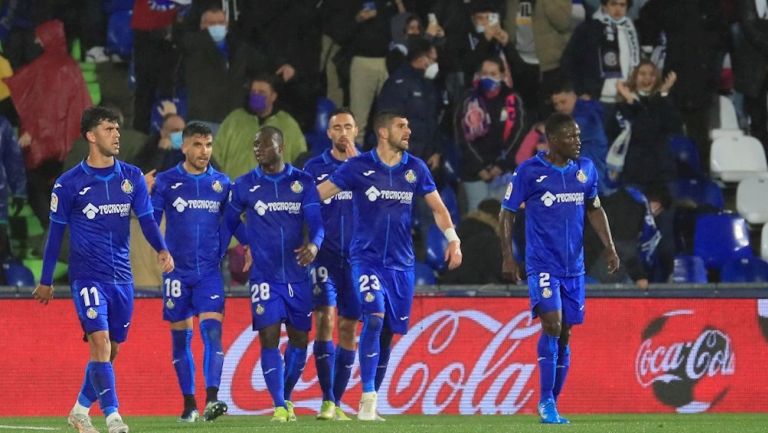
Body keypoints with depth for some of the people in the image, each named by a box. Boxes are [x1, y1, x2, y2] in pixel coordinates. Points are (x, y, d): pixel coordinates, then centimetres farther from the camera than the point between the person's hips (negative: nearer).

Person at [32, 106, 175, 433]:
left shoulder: (132, 178, 7)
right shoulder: (69, 183, -3)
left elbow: (146, 219, 5)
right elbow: (56, 232, 4)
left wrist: (162, 249, -16)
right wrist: (46, 281, 8)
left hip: (121, 277, 4)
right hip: (87, 276, -4)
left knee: (111, 351, 10)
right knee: (100, 343, -18)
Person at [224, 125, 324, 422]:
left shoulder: (303, 183, 2)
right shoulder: (244, 185, 2)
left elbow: (315, 222, -5)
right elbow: (229, 222, 12)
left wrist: (314, 244, -26)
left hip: (297, 274, 2)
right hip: (264, 274, -2)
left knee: (299, 339, 9)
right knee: (269, 339, -12)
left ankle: (286, 397, 30)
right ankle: (279, 406, -10)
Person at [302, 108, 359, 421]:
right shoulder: (315, 167, 4)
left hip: (357, 255, 2)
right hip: (325, 255, -2)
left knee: (348, 329, 6)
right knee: (324, 319, -16)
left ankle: (337, 401, 16)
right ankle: (327, 400, -14)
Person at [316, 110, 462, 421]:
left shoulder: (415, 169, 5)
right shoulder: (358, 167, -5)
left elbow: (437, 208, 12)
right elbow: (317, 196, -2)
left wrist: (453, 239, -3)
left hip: (401, 263, 4)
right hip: (367, 258, -4)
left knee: (388, 332, 6)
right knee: (374, 319, -22)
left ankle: (371, 401, 19)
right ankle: (367, 400, -20)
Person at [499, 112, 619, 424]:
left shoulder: (585, 169, 6)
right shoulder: (529, 172, -7)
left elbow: (594, 209, 18)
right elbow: (507, 213, -1)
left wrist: (609, 247, 8)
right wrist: (507, 256, -7)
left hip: (573, 266, 5)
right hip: (542, 264, -5)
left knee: (564, 335, 7)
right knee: (552, 324, -20)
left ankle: (552, 406, 15)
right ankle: (546, 402, -14)